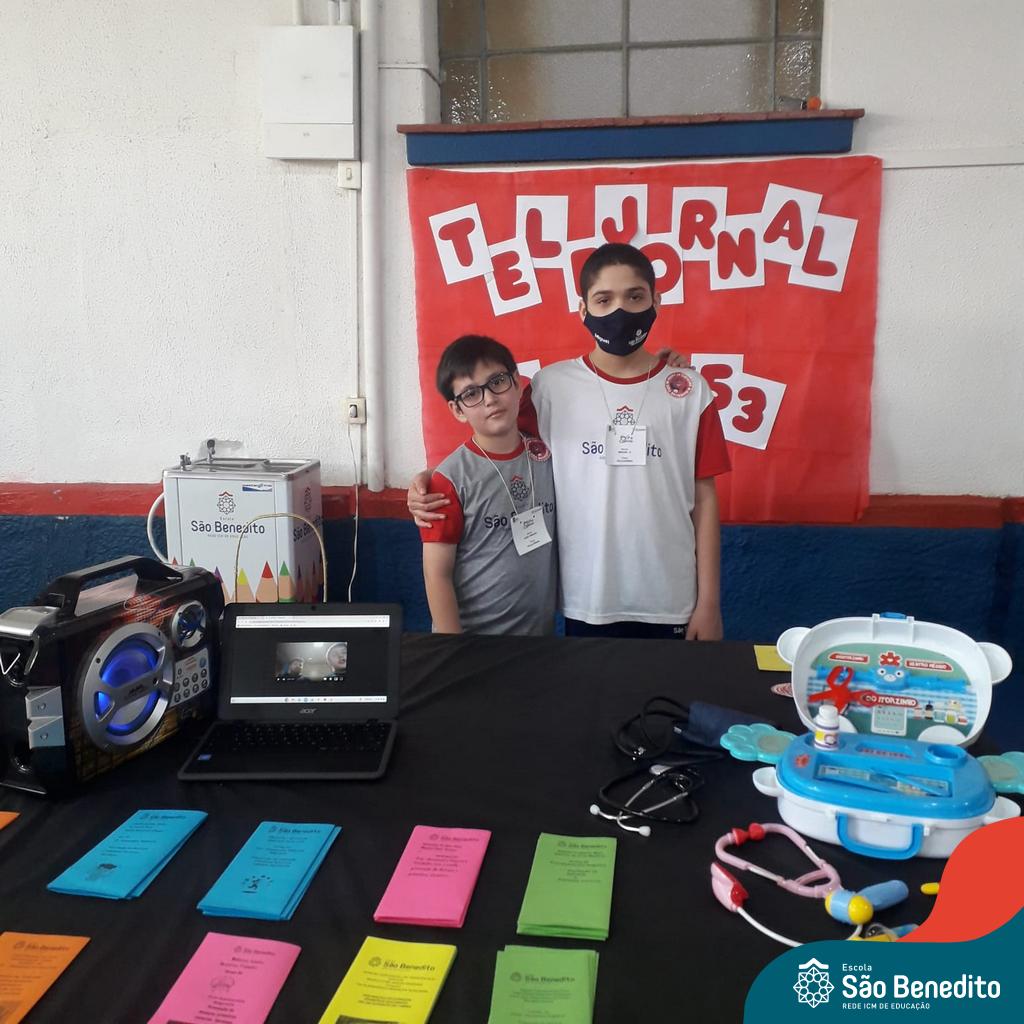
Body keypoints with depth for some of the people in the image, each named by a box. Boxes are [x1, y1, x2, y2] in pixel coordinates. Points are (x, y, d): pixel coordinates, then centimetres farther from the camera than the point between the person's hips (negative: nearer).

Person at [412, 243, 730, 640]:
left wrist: (709, 601, 0)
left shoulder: (690, 390, -1)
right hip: (587, 603, 0)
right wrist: (429, 479, -14)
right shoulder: (551, 386, -3)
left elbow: (704, 499, 1)